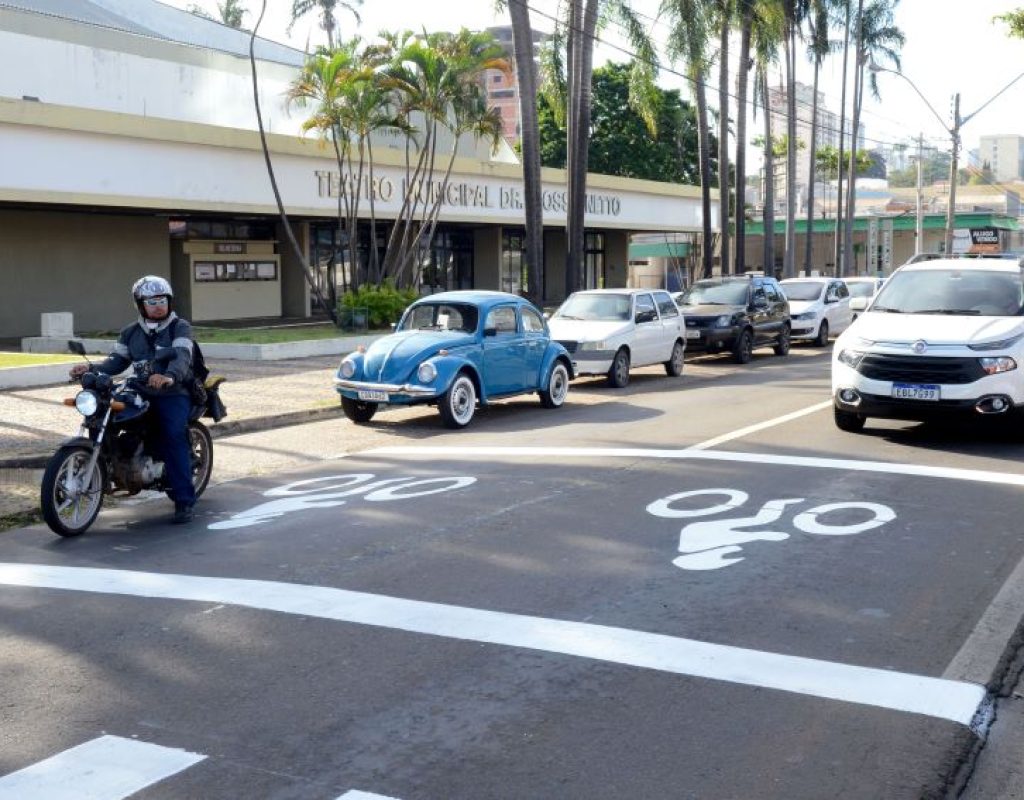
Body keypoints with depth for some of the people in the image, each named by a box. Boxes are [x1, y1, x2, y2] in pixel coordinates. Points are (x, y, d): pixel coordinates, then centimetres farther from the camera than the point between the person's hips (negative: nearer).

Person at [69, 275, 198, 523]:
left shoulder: (180, 327, -2)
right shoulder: (130, 332, 16)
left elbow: (182, 357, -20)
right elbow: (117, 361, 12)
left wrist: (169, 377, -41)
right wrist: (91, 368, -8)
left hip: (174, 393, -6)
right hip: (142, 394, 6)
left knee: (174, 436, -25)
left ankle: (184, 501, -24)